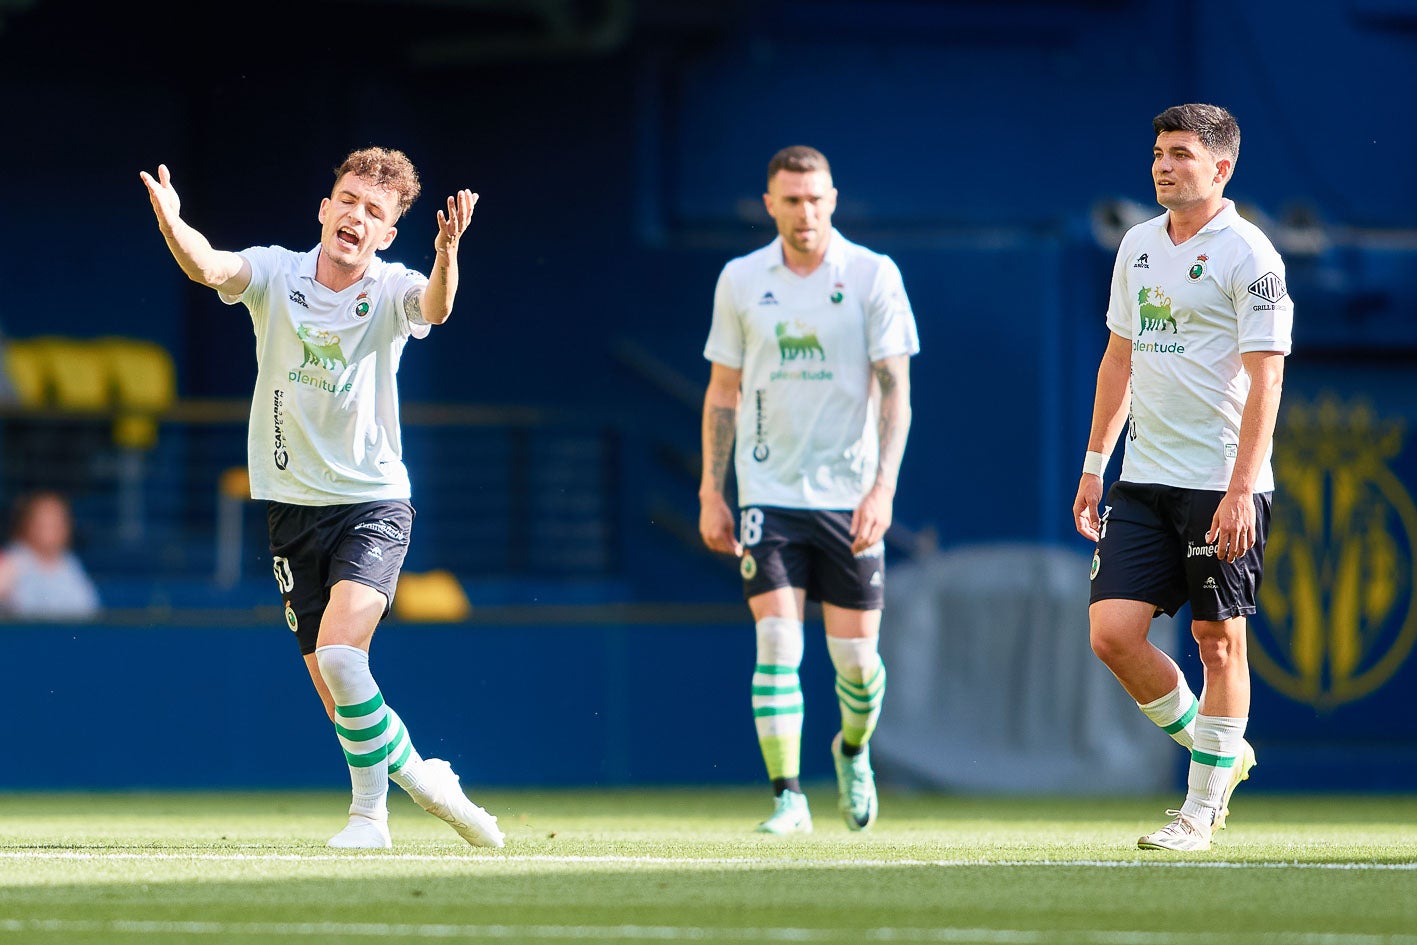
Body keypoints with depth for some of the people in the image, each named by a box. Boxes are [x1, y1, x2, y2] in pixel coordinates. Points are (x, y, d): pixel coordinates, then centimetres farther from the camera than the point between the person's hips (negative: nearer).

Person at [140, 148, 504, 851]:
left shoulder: (391, 291, -6)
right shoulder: (275, 273, -2)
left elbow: (434, 308, -29)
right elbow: (209, 267, -22)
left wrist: (447, 252, -50)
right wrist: (171, 223, -44)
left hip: (374, 502, -3)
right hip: (294, 505, 3)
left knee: (339, 652, -23)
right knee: (331, 685, 4)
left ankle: (370, 807, -7)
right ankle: (414, 772, 26)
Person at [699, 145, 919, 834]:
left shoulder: (872, 276, -2)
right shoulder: (740, 281, 4)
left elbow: (894, 390, -4)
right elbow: (722, 393, 11)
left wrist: (883, 487, -14)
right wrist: (711, 493, 6)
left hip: (849, 495, -1)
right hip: (769, 491, 1)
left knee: (855, 654, 2)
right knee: (777, 645, -12)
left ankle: (854, 751, 33)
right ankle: (788, 799, -8)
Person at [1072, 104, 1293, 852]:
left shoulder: (1249, 256, -9)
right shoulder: (1138, 246, 12)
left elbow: (1265, 378, -13)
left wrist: (1242, 488, -20)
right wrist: (1094, 463, 17)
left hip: (1222, 484, -6)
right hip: (1142, 481, 6)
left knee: (1218, 640, 0)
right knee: (1113, 633, -4)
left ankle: (1202, 808, 11)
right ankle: (1213, 749, 18)